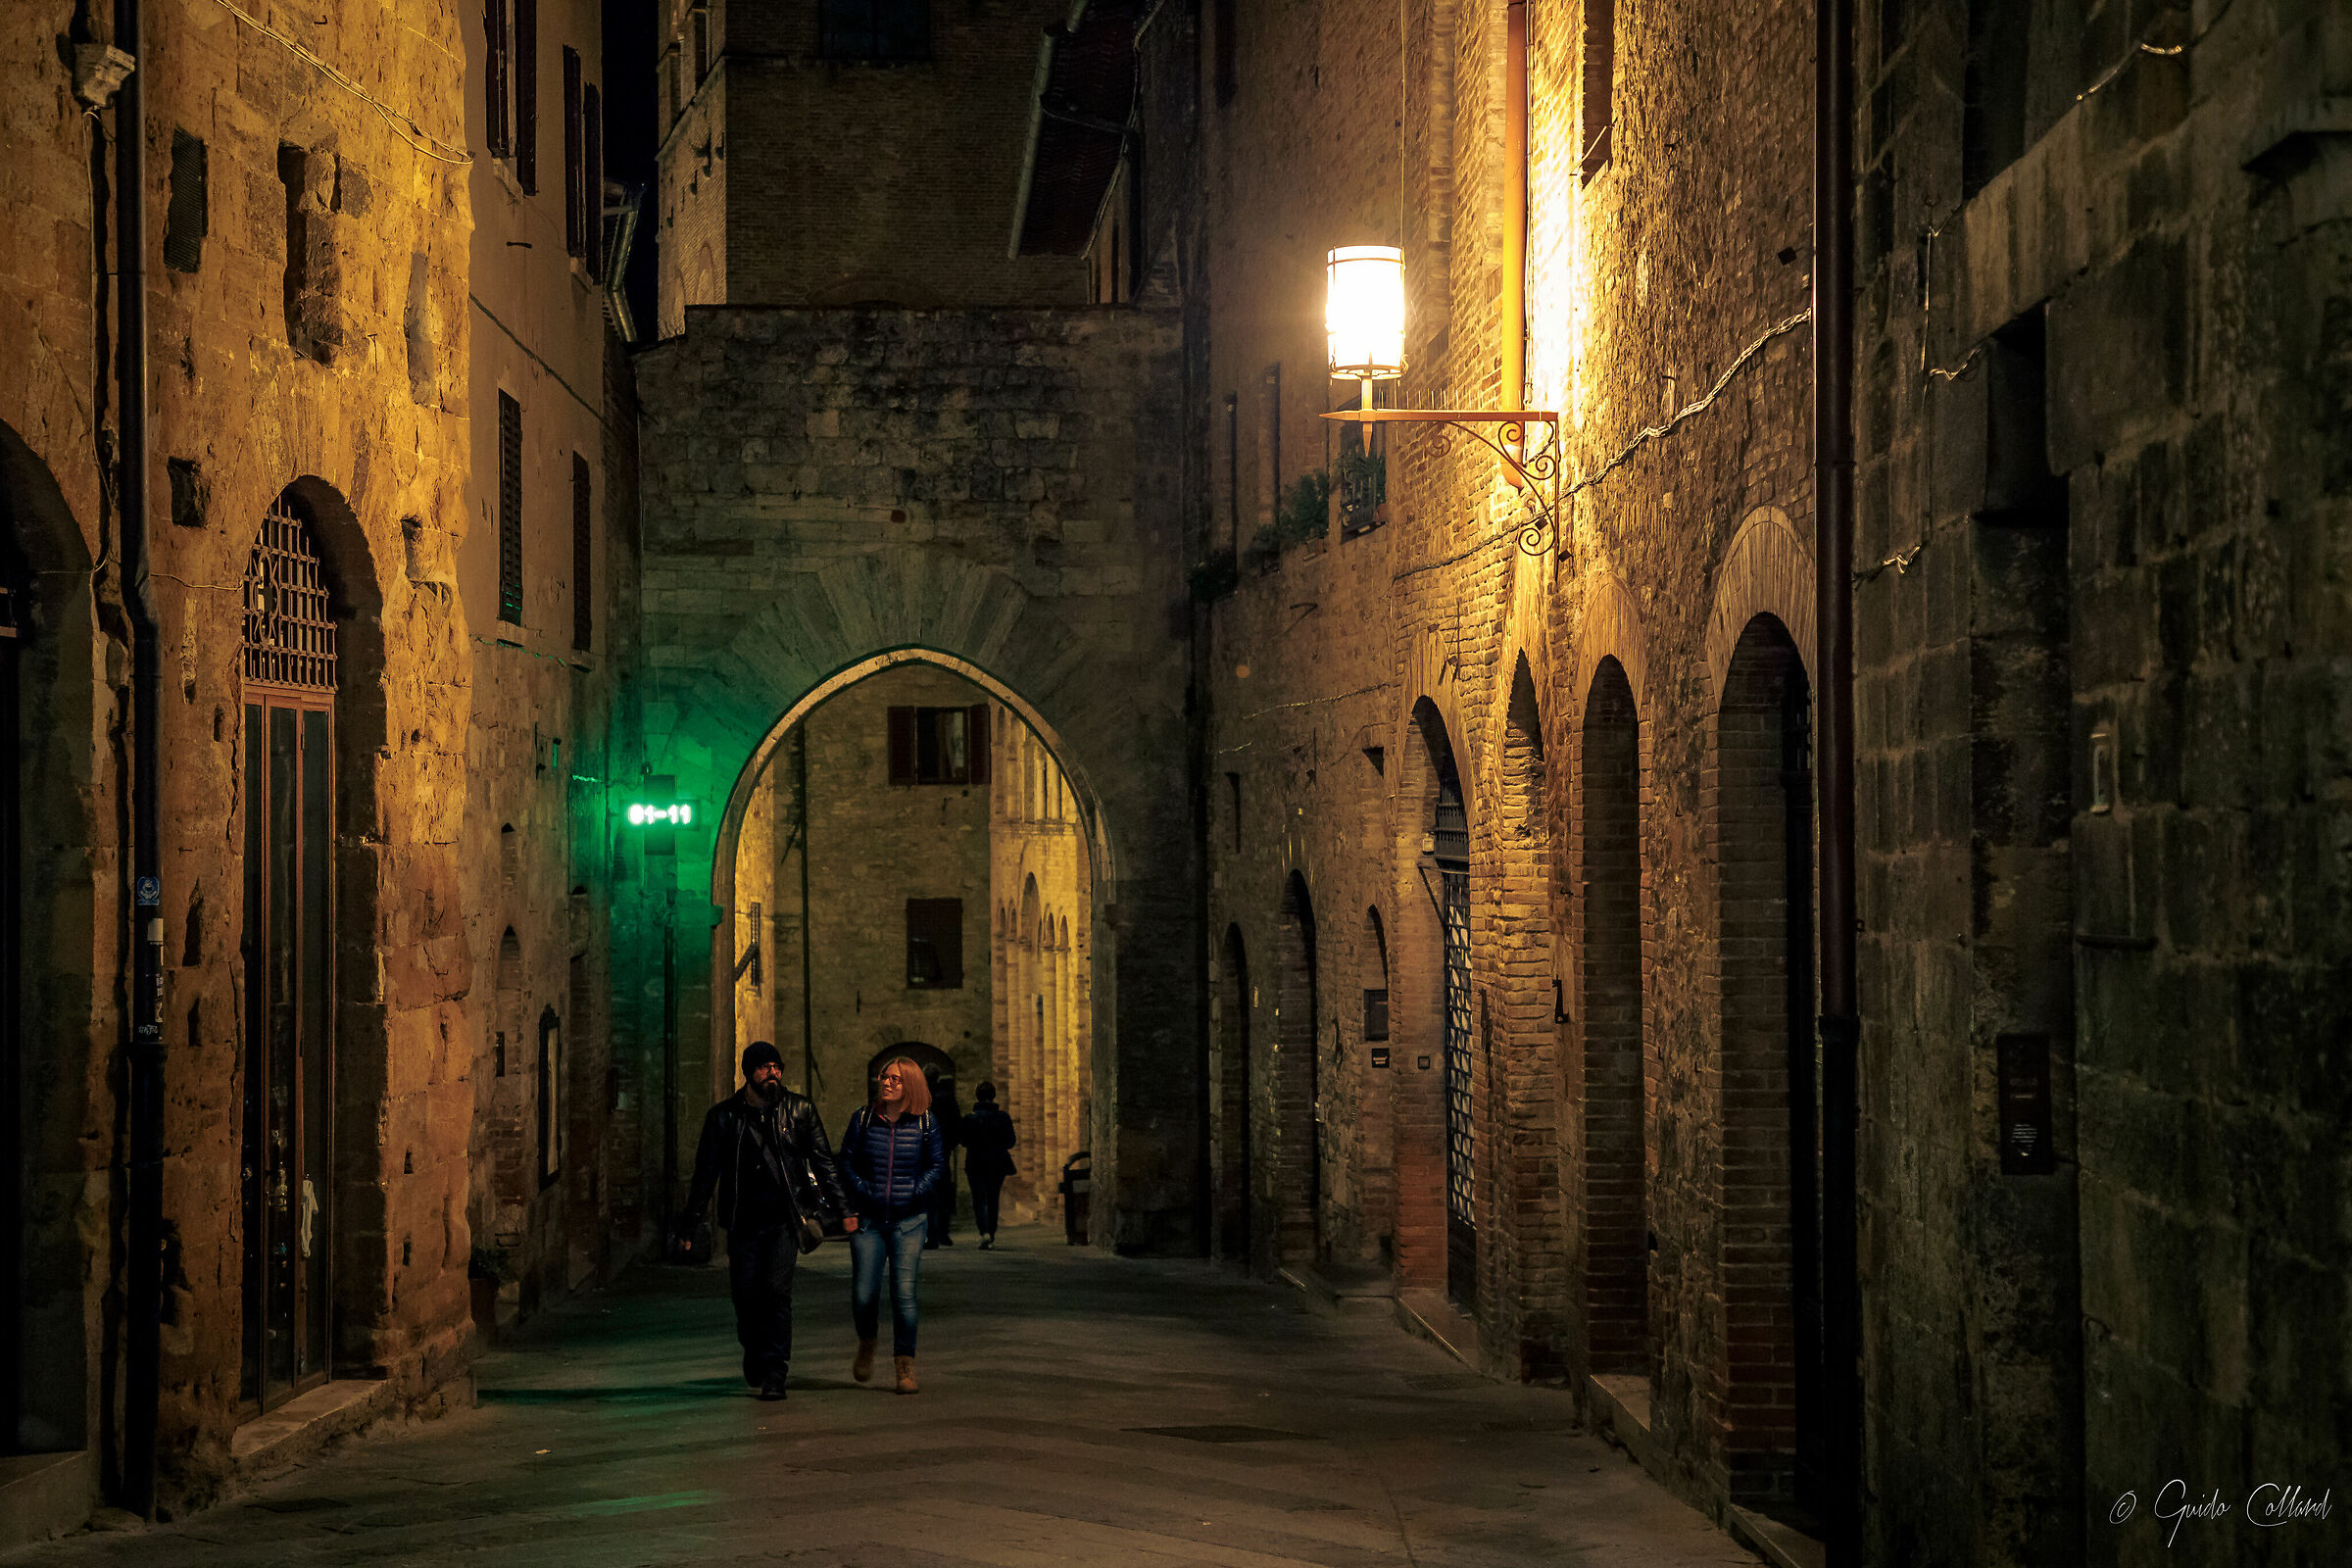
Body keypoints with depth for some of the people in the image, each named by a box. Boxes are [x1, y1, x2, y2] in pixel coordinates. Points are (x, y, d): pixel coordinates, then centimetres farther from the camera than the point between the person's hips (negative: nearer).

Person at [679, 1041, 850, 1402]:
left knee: (777, 1289, -12)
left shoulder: (799, 1111, 5)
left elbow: (825, 1164, 8)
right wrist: (691, 1227, 7)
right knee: (745, 1295, 1)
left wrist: (843, 1211, 2)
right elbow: (705, 1173, 9)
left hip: (785, 1218, -1)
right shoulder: (724, 1116, 5)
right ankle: (754, 1351, 30)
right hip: (743, 1220, 1)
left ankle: (774, 1375, -8)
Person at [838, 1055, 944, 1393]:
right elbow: (846, 1161, 8)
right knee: (863, 1294, -4)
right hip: (868, 1219, 1)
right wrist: (861, 1190, -6)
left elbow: (937, 1164, 8)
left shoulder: (924, 1122, 0)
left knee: (904, 1291, -9)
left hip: (909, 1219, -1)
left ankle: (905, 1365, 2)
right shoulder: (863, 1117, 2)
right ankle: (866, 1343, 28)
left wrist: (916, 1191, -6)